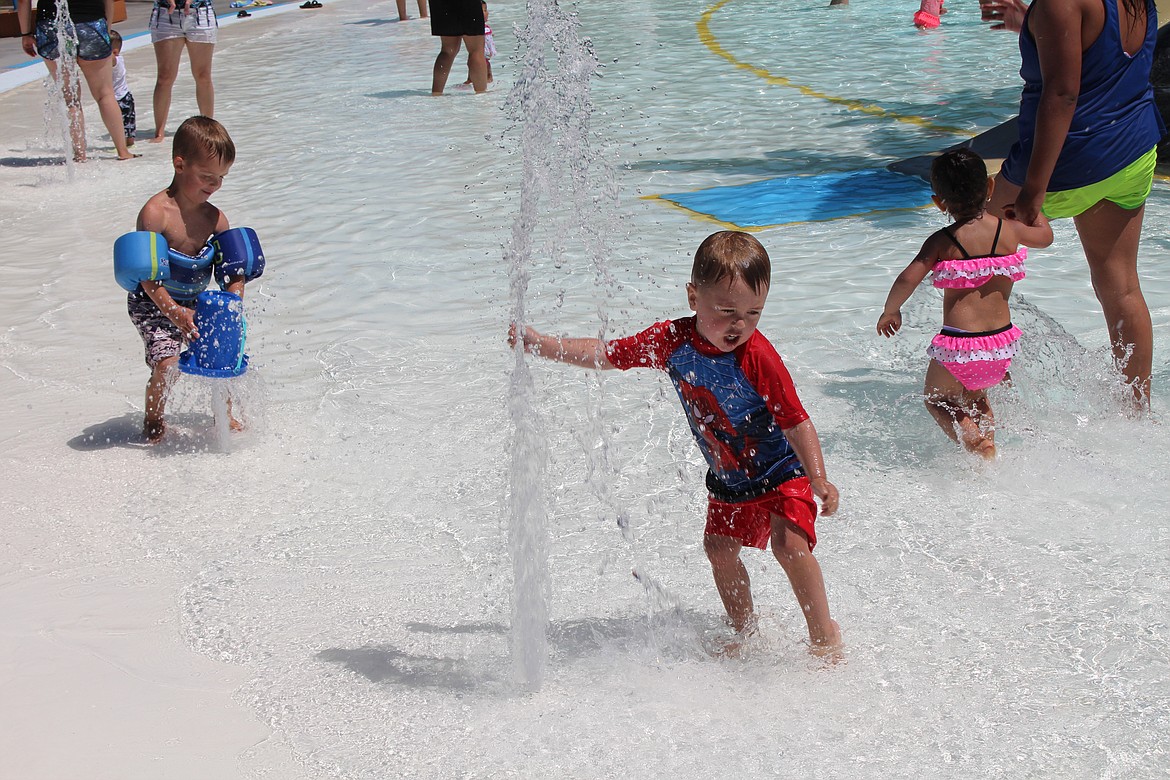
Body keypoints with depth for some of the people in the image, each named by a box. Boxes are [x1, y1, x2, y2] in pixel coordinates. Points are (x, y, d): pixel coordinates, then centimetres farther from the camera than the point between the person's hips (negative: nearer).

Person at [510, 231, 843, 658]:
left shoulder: (758, 357, -29)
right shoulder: (674, 340, -16)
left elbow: (797, 421, -24)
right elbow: (608, 354, -6)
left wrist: (819, 480, -31)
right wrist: (541, 344, -11)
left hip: (782, 472, -6)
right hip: (727, 479, 6)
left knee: (789, 541, -22)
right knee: (719, 549, 10)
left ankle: (824, 633, -5)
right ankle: (746, 632, 31)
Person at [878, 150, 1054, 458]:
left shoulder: (942, 242, -9)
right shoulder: (1009, 230, 1)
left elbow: (907, 280, -16)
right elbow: (1045, 235, 22)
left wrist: (890, 311, 3)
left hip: (960, 346, -5)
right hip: (1002, 342, 5)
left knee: (936, 399, 19)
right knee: (975, 397, 31)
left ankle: (971, 438, -8)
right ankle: (988, 439, 8)